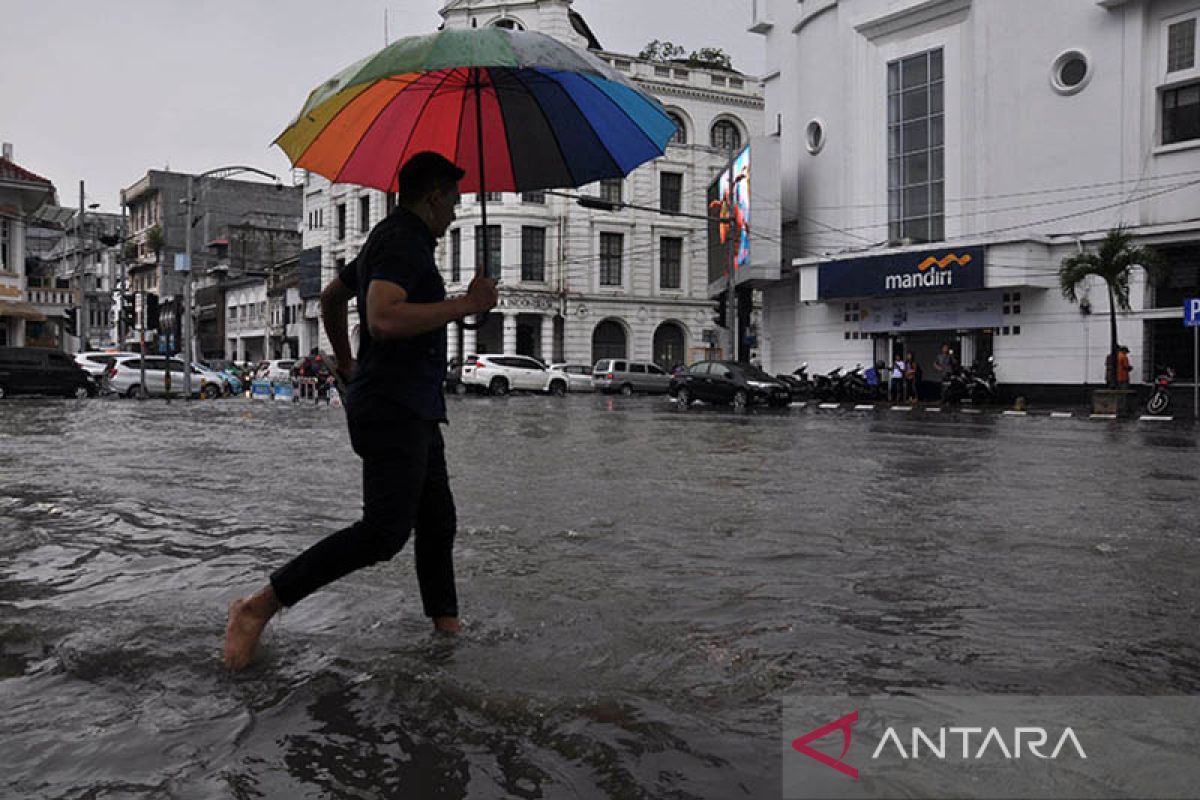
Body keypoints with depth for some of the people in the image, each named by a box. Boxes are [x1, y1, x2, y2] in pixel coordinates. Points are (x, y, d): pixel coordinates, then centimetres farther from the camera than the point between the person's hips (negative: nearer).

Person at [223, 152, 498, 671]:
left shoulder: (392, 240, 21)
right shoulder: (402, 240, -12)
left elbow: (331, 298, 33)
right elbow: (383, 320, -29)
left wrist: (347, 364, 37)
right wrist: (466, 304, -21)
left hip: (416, 413, 12)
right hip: (394, 410, -12)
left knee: (437, 522, 12)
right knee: (384, 532, -16)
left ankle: (447, 627, 20)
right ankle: (257, 609, -10)